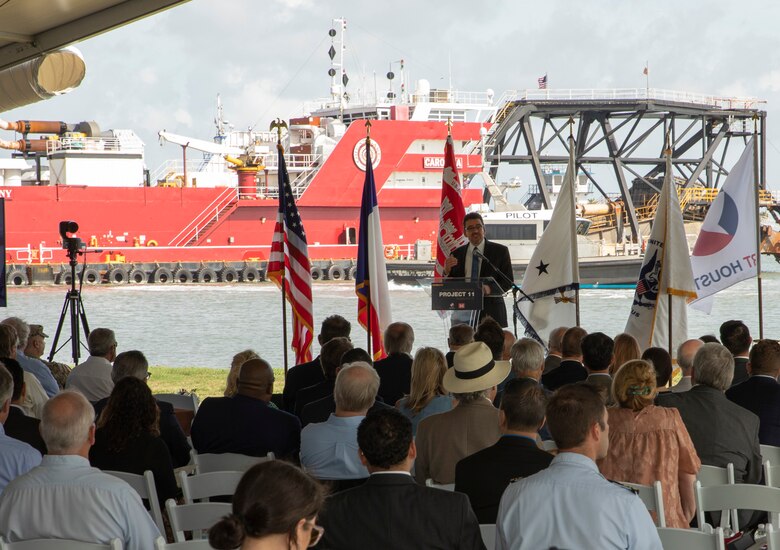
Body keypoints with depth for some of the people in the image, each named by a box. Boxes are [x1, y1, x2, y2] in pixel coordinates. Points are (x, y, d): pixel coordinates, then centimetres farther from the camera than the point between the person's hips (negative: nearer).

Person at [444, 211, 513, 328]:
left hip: (491, 313, -1)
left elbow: (508, 281, 1)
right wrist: (447, 271, -10)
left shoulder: (500, 251, 5)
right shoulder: (457, 254, 12)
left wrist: (490, 289, -18)